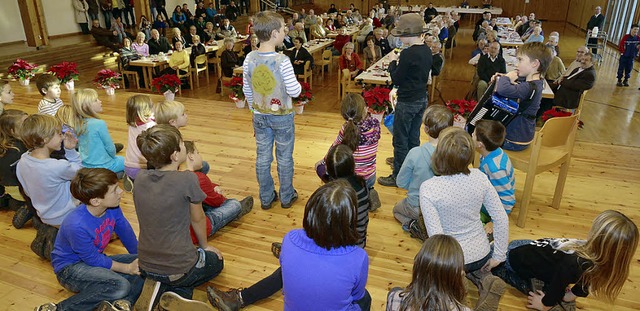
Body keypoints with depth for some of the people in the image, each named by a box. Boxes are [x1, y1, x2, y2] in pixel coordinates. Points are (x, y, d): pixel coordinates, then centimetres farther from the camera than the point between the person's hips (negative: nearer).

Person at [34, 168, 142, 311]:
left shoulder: (112, 208, -15)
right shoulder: (77, 226, -33)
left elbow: (127, 234, 1)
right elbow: (94, 260, -21)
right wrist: (127, 268, -18)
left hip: (96, 258, 7)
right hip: (69, 267, -7)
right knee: (120, 286, -33)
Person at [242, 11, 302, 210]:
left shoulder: (249, 59, -5)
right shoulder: (282, 61, -21)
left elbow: (246, 89, 4)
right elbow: (294, 91, -18)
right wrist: (298, 84, 4)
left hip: (260, 117, 5)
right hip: (282, 117, -4)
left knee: (263, 158, 14)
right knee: (284, 158, 12)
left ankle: (266, 198, 27)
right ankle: (286, 197, 26)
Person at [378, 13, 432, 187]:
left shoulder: (408, 54, -22)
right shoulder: (427, 51, 4)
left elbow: (396, 79, -16)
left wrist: (393, 62, -3)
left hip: (407, 102, -9)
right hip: (422, 99, 9)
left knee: (400, 141, 4)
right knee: (413, 139, 19)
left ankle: (398, 176, 15)